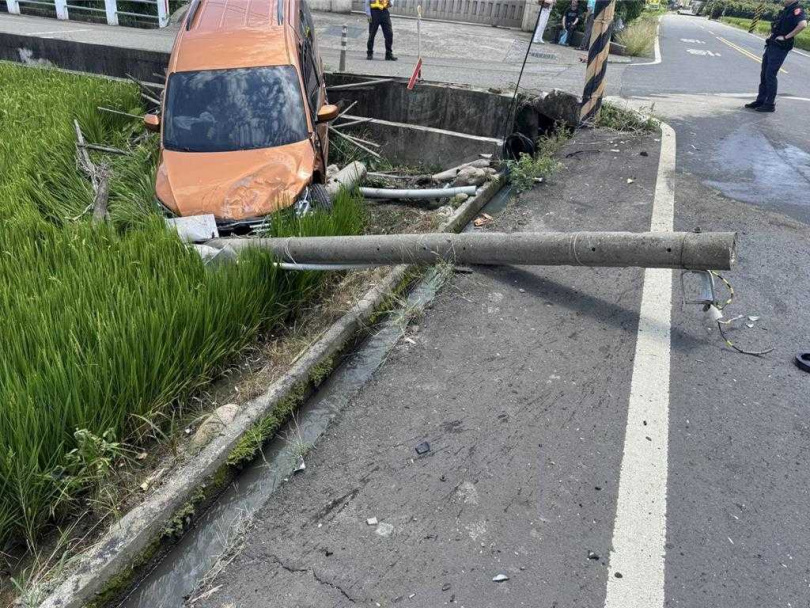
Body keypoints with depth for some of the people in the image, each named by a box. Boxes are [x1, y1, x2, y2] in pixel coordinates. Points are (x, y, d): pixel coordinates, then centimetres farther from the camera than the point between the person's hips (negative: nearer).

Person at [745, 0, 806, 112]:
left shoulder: (797, 10, -12)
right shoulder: (785, 10, 16)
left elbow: (803, 24, -29)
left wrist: (786, 37, -23)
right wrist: (772, 35, 14)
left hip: (780, 48, -9)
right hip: (771, 45, 9)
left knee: (770, 75, -9)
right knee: (764, 74, 11)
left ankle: (770, 104, -3)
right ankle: (760, 101, 19)